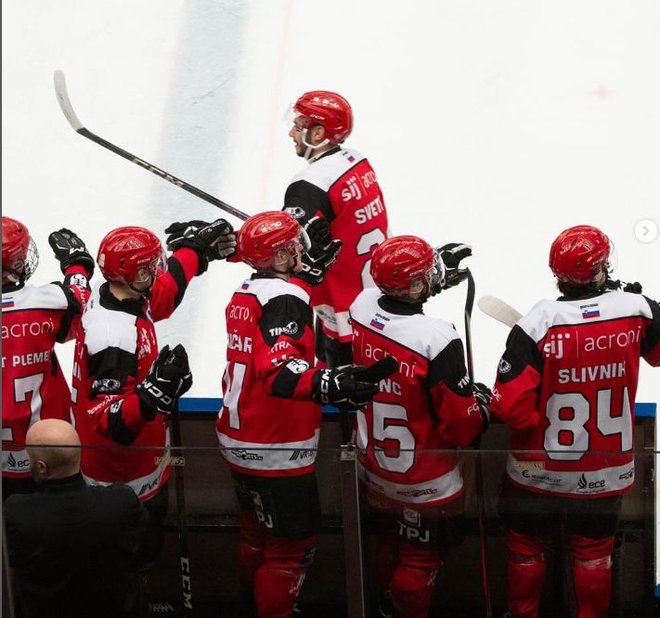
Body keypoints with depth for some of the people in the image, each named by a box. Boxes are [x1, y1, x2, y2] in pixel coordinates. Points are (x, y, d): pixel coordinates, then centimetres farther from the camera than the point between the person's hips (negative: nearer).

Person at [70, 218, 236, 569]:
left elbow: (165, 288, 17)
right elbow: (110, 421, -35)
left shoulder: (116, 293, -6)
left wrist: (197, 248, 22)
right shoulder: (114, 337, -36)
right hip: (124, 475, -10)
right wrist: (153, 394, -50)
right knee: (140, 547, 5)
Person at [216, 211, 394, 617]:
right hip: (276, 453, -10)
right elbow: (279, 371, -35)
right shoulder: (285, 298, -21)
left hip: (241, 441, 10)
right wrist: (327, 384, -51)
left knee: (258, 533, 26)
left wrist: (310, 270, 12)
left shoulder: (247, 293, 7)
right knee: (293, 545, 1)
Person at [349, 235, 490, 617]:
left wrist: (435, 276, 14)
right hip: (425, 484, -7)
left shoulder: (363, 307, -15)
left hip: (372, 467, 7)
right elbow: (461, 425, -23)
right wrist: (482, 405, -3)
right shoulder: (437, 339, -33)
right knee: (421, 558, 15)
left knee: (389, 541, 29)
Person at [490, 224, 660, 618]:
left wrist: (540, 424, -2)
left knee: (527, 548, 19)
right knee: (594, 552, 20)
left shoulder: (536, 326, -22)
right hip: (606, 472, 2)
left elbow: (511, 406, -22)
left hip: (540, 471, -2)